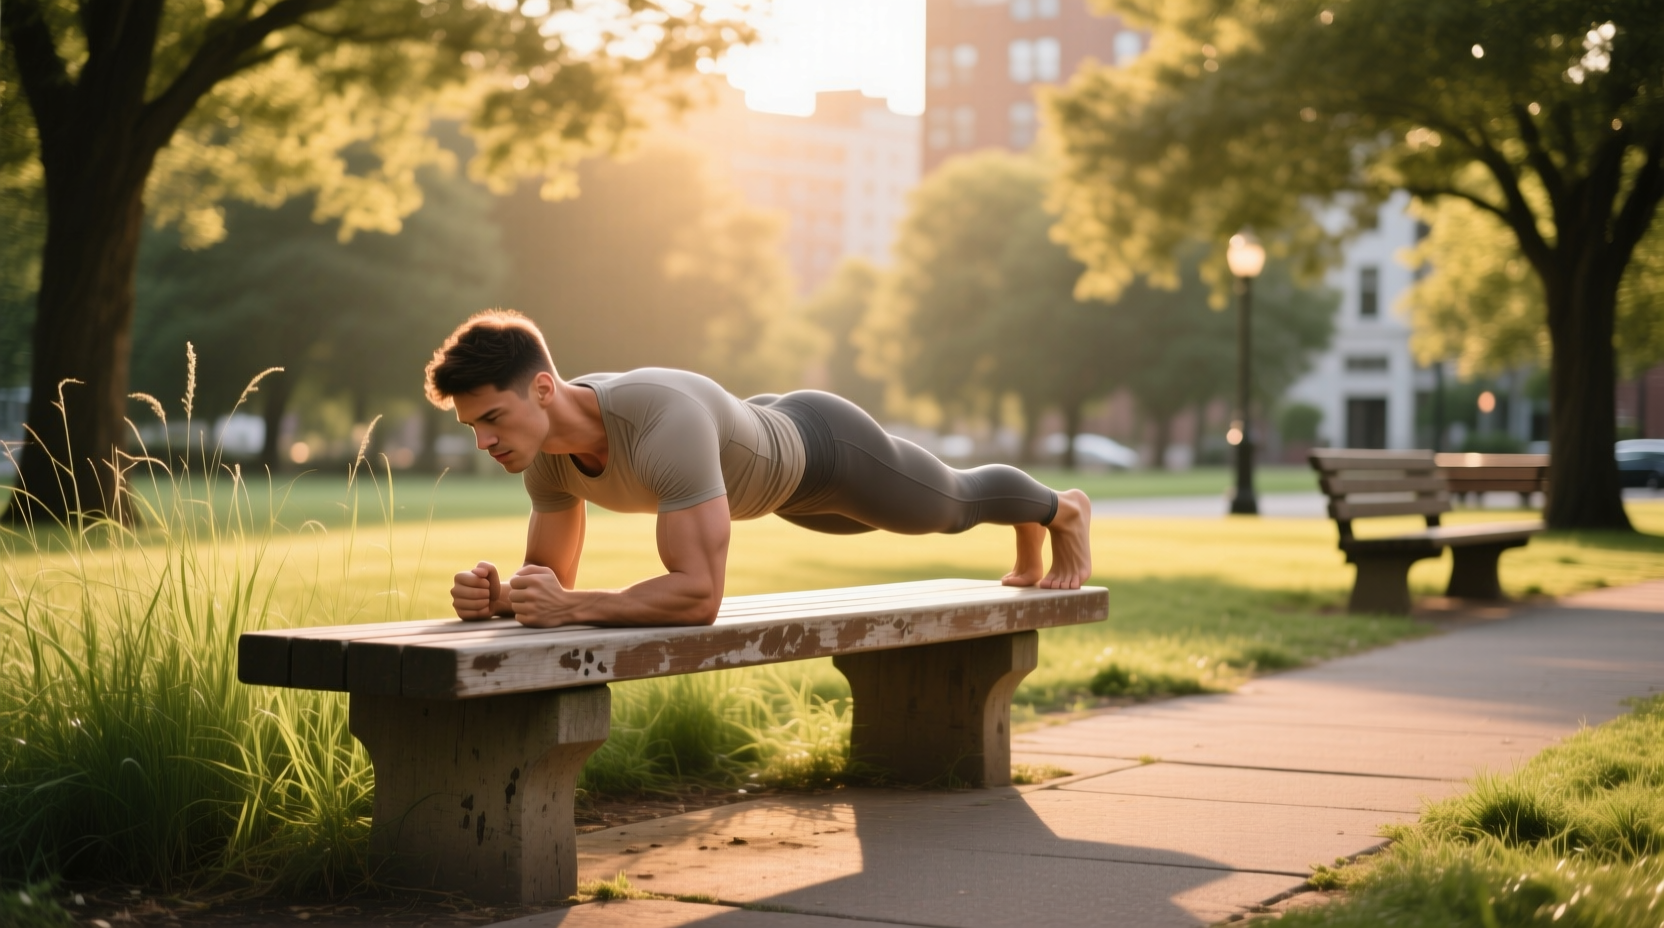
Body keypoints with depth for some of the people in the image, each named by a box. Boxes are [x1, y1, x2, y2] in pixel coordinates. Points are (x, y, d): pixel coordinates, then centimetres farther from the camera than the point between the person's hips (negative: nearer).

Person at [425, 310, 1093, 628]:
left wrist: (569, 607, -58)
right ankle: (1028, 554, 68)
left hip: (824, 450, -7)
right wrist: (496, 596, -37)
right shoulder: (544, 446, -27)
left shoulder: (662, 424, -52)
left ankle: (1062, 512, 60)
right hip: (763, 441, 7)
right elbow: (550, 575, -15)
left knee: (953, 504, 24)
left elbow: (699, 593, -54)